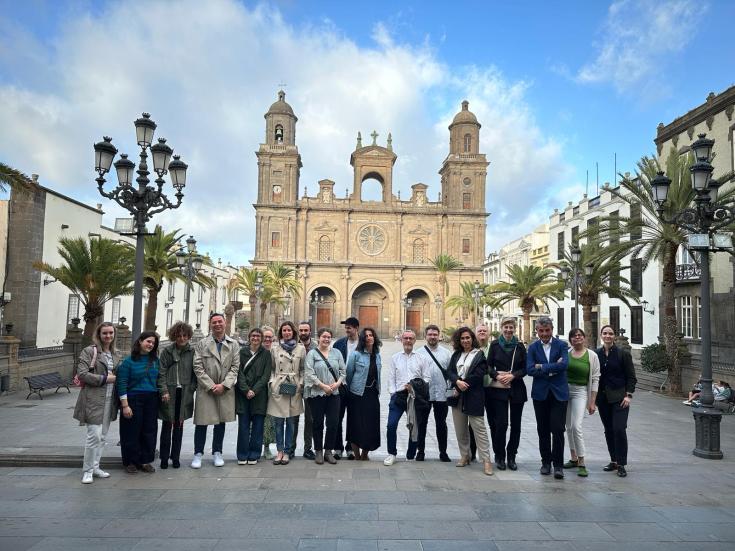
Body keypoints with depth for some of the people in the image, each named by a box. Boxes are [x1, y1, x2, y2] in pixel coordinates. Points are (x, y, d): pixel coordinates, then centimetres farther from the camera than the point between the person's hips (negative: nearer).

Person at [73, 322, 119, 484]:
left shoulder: (115, 354, 14)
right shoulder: (89, 351, -7)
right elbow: (81, 374, -15)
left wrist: (115, 378, 5)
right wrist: (104, 378, -15)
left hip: (109, 400, 7)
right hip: (94, 399, -7)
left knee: (103, 436, 12)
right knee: (94, 435, -7)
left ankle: (95, 467, 24)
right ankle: (87, 470, 7)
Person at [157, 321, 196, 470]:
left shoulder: (192, 352, 3)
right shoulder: (166, 352, 2)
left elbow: (195, 373, 4)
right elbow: (161, 373, -1)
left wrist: (191, 389, -5)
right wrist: (164, 391, -10)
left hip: (184, 394, 1)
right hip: (169, 393, -1)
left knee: (179, 426, 9)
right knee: (167, 426, 5)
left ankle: (175, 457, 20)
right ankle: (164, 457, 16)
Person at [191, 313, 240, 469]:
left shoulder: (234, 344, 6)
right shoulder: (202, 344, 2)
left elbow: (235, 367, 1)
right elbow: (198, 367, -4)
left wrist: (224, 385, -10)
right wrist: (210, 386, -11)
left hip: (225, 390, 2)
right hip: (205, 389, -1)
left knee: (221, 422, 10)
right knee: (202, 423, 2)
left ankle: (217, 453, 23)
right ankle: (198, 454, 16)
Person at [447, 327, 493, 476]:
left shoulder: (479, 355, -2)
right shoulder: (456, 355, 14)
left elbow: (478, 375, -11)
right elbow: (450, 371, 5)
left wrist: (462, 388, -11)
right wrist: (458, 382, -16)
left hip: (473, 397, -5)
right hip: (458, 396, 5)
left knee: (479, 429, -5)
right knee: (460, 429, 10)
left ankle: (486, 460, 0)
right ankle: (465, 456, 22)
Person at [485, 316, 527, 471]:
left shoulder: (520, 346, 5)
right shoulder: (495, 344, 2)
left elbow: (525, 368, 5)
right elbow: (489, 366, 3)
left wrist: (513, 375, -11)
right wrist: (497, 375, -14)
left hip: (517, 389, 2)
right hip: (498, 389, -2)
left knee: (515, 424, 5)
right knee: (501, 424, -5)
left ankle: (511, 457, 19)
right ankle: (499, 457, 11)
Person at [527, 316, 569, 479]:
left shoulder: (562, 345, -1)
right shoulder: (533, 347, 4)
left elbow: (564, 364, -17)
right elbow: (530, 369, -8)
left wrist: (541, 366, -13)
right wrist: (552, 369, -14)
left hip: (559, 392, -2)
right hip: (540, 393, 2)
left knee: (558, 429, -5)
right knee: (543, 430, 10)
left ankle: (558, 464, 5)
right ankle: (546, 461, 23)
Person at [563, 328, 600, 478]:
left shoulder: (592, 356, -2)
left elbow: (595, 380, -1)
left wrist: (592, 402, -4)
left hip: (580, 392, -3)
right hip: (564, 390, 3)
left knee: (576, 427, -14)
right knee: (569, 427, 10)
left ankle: (581, 463, -5)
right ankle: (574, 458, 24)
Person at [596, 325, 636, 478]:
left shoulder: (623, 353, -4)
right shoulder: (596, 354, 5)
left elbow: (631, 377, -2)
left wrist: (629, 395, -11)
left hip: (619, 398, -4)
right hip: (602, 398, 4)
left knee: (619, 429, -11)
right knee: (608, 430, 11)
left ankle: (621, 464, 0)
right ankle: (614, 460, 23)